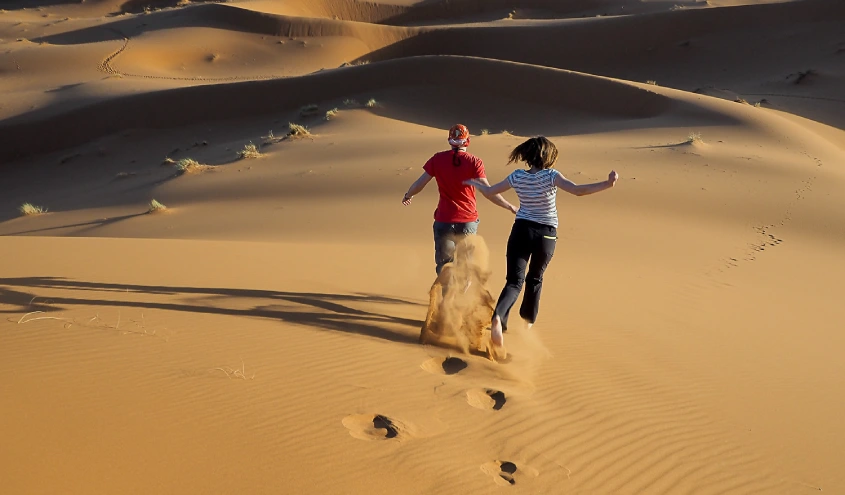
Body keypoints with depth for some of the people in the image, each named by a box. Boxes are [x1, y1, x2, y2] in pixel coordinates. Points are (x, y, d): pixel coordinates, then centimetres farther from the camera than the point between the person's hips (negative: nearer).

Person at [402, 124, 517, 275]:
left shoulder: (438, 159, -3)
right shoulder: (474, 162, -8)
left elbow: (420, 184, 1)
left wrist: (407, 196, 21)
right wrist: (510, 207, -4)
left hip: (444, 220, 0)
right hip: (468, 220, 0)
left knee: (444, 263, 14)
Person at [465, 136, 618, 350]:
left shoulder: (517, 177, -1)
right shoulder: (551, 176, -11)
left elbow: (489, 191, 11)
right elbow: (578, 190, -24)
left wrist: (475, 183, 30)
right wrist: (607, 184, -25)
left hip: (521, 230, 1)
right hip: (546, 234, -1)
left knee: (514, 282, -2)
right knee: (535, 279, 21)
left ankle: (498, 317, -30)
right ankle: (527, 321, 37)